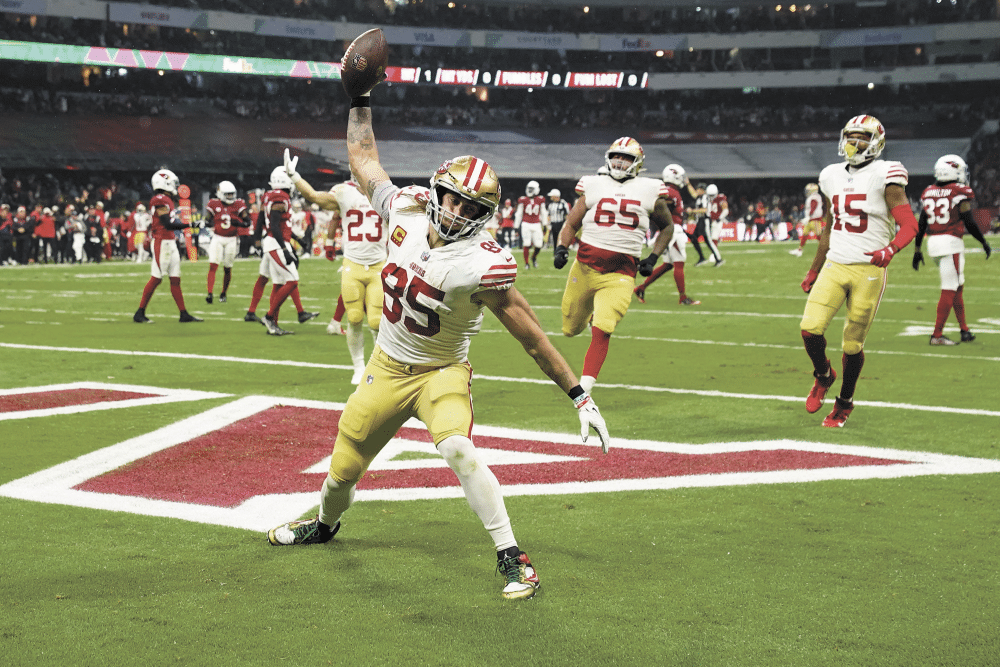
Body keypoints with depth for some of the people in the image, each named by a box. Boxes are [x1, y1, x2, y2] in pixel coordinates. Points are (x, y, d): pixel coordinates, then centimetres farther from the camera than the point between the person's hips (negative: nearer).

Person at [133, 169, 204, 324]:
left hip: (170, 243, 10)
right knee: (156, 279, -6)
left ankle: (184, 314, 11)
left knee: (175, 279, 9)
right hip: (162, 243, -10)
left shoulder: (166, 200, 15)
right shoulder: (160, 200, -15)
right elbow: (168, 224, -20)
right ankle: (140, 313, 1)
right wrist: (189, 225, -19)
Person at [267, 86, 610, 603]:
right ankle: (325, 524, 51)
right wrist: (360, 101, 10)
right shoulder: (407, 212, -12)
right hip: (387, 367, 5)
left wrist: (580, 396, -24)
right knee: (345, 466, 16)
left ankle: (511, 557, -22)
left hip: (441, 373, -5)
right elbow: (364, 161, 8)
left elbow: (529, 335, -24)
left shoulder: (481, 264, -27)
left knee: (456, 448, -33)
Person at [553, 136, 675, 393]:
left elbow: (667, 227, 20)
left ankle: (584, 387, -13)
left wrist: (653, 258, 8)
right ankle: (592, 313, 48)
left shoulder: (649, 191, 5)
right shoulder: (593, 186, 7)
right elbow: (571, 224, 14)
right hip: (586, 266, 2)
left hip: (620, 273, -2)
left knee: (601, 332, -17)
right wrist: (561, 248, -5)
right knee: (571, 329, 13)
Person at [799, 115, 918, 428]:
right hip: (834, 265, 4)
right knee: (810, 328, -13)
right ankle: (823, 375, 18)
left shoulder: (884, 176, -6)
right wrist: (813, 272, 24)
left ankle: (845, 402, 24)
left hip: (868, 270, -4)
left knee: (853, 343, 2)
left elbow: (909, 225, -11)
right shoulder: (833, 177, 12)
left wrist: (889, 250, -31)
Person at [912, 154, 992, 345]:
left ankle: (965, 330, 23)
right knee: (949, 290, -3)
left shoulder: (928, 193, 9)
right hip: (951, 242, -7)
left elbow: (921, 225, 11)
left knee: (958, 286, 19)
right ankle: (937, 335, -5)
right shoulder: (960, 193, -8)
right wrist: (984, 243, 6)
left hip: (932, 243, 7)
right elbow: (969, 223, -8)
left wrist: (917, 250, 18)